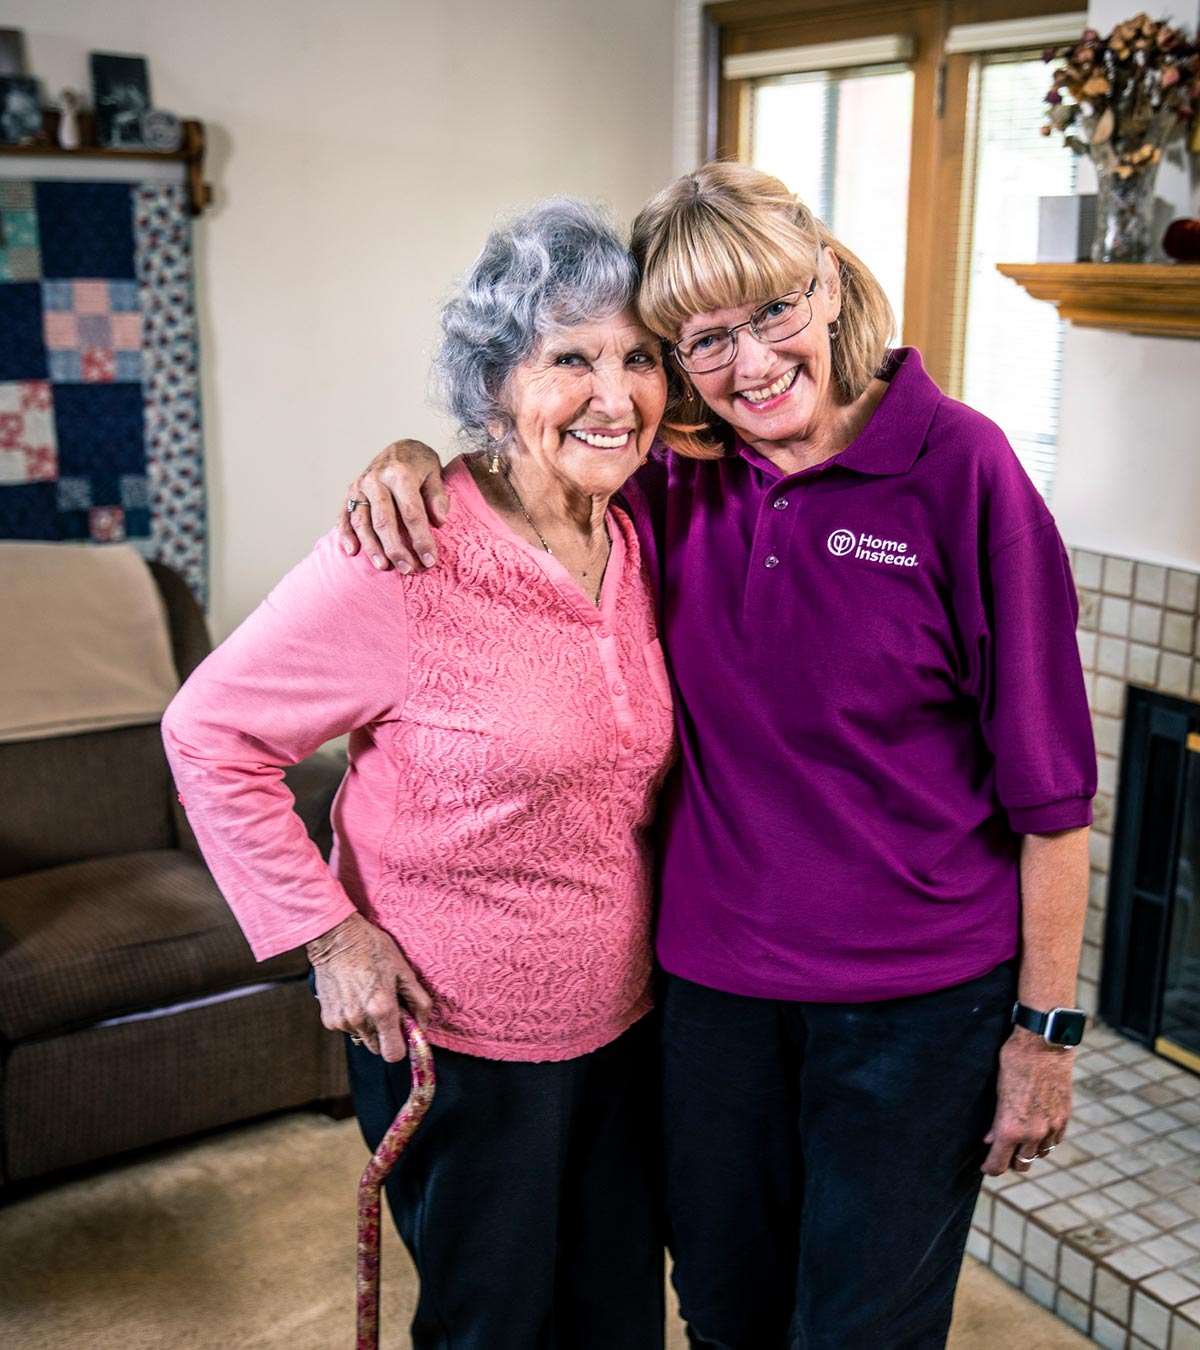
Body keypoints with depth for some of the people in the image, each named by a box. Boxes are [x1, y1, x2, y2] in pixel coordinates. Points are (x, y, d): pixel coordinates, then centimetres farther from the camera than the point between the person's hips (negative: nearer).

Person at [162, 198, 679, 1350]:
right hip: (459, 1038, -6)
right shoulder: (409, 561, -23)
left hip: (624, 1021, 6)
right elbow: (208, 734, -16)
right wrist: (327, 932, -17)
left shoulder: (635, 544, -1)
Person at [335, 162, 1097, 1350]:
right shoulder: (683, 481, -2)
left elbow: (1046, 781, -11)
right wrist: (413, 460, -9)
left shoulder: (956, 462, -14)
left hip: (918, 997, -4)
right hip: (716, 979, 4)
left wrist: (1045, 1025, -9)